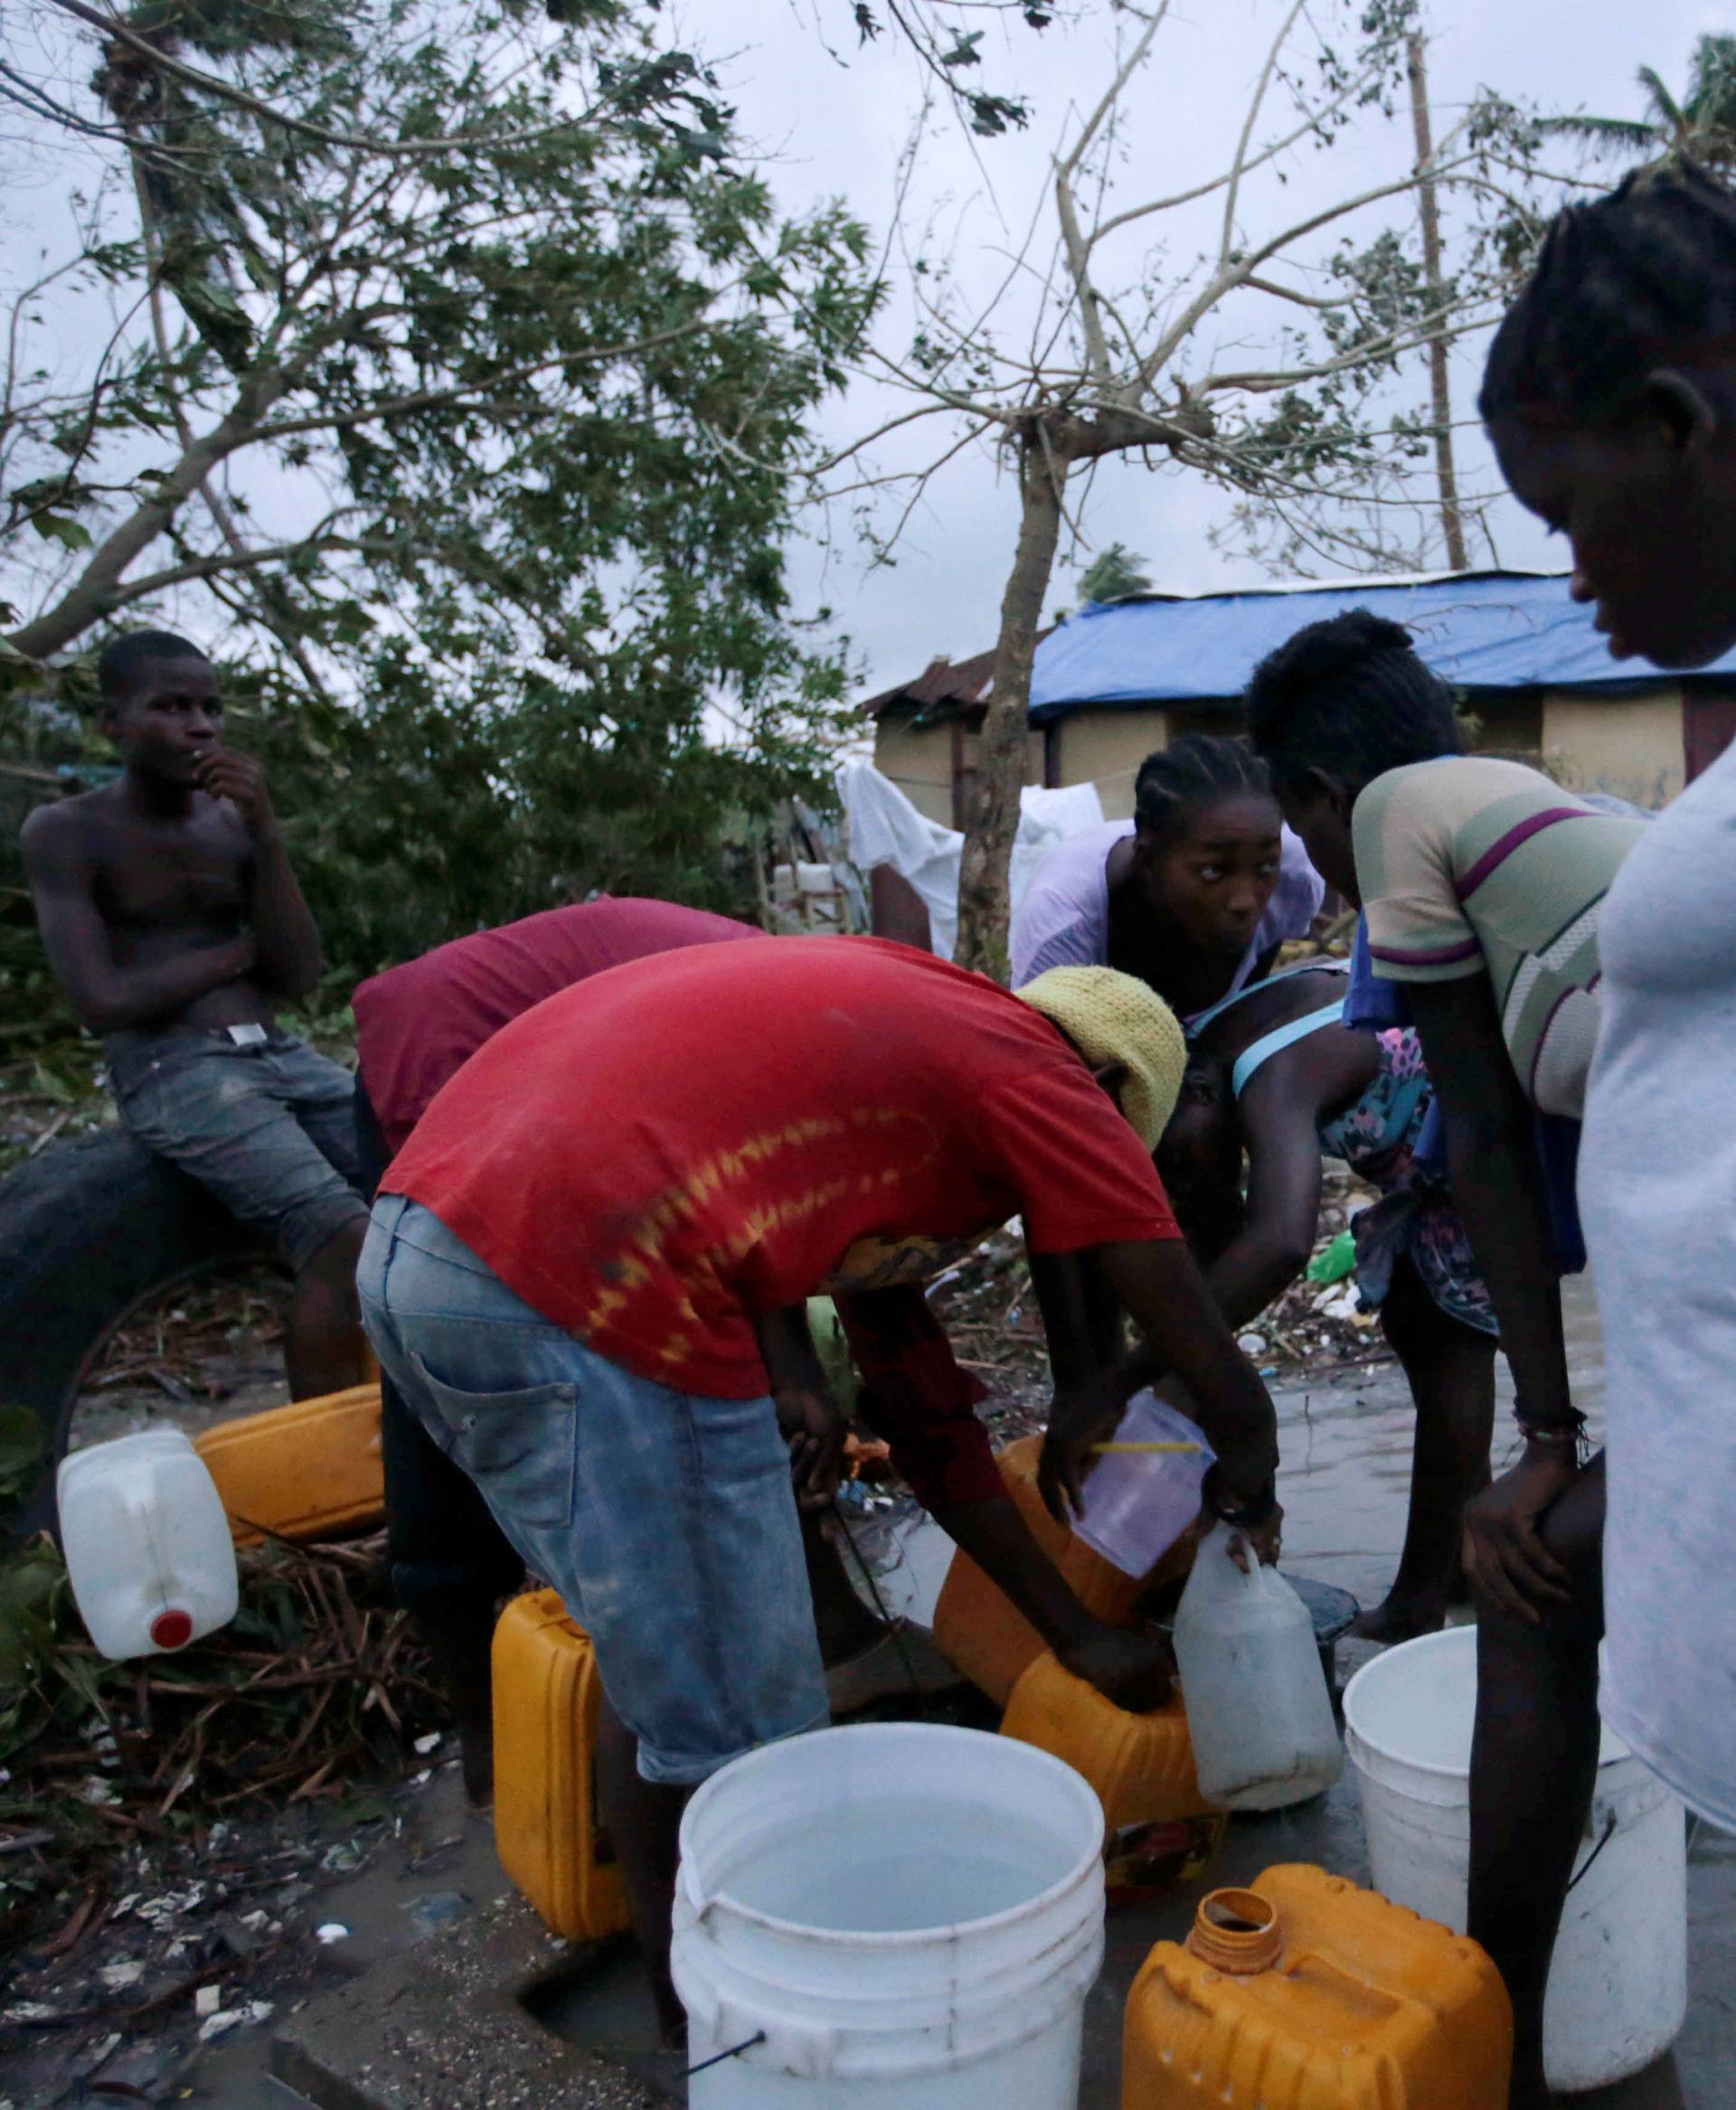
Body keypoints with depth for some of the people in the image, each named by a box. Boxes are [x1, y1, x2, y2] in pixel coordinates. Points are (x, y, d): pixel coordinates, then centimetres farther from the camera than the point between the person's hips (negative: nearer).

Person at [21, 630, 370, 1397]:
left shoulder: (232, 819, 15)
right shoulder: (64, 832, 1)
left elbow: (299, 977, 5)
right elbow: (104, 1001, -9)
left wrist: (264, 832, -5)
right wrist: (238, 952, 1)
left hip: (281, 1055, 6)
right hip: (170, 1072, -6)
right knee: (346, 1236, -28)